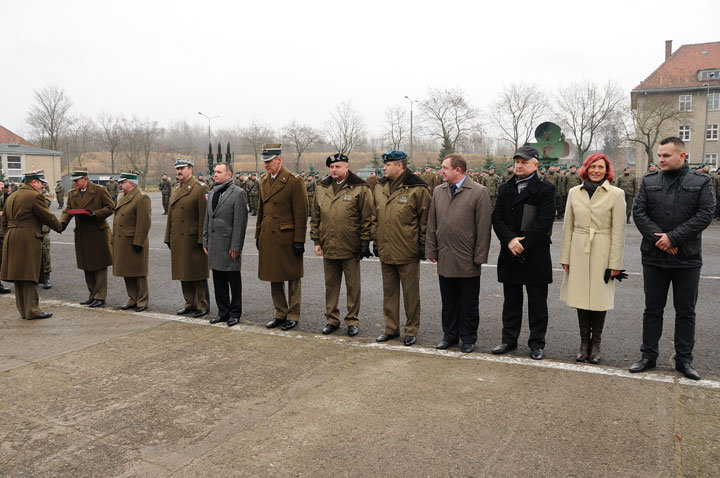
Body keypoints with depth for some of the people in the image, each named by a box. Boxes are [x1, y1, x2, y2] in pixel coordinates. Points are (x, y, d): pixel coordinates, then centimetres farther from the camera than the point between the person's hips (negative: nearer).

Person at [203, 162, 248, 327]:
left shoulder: (238, 193, -8)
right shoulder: (212, 193, 15)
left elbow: (240, 222, -13)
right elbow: (207, 219, 18)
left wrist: (235, 247, -16)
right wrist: (205, 242, 12)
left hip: (230, 245, -7)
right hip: (214, 245, 7)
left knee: (234, 281, 3)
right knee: (218, 281, 12)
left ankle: (235, 313, 13)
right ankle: (223, 312, 23)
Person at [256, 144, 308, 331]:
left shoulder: (294, 181, -10)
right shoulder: (264, 180, 12)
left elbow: (301, 213, -11)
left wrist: (299, 240, -14)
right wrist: (258, 235, 16)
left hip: (287, 237, -7)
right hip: (268, 237, 7)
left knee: (293, 278, 5)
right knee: (274, 277, 13)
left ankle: (293, 315, 17)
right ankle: (280, 313, 26)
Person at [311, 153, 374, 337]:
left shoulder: (360, 188, -5)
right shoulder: (321, 188, 9)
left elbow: (367, 218, -5)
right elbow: (315, 217, 14)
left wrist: (365, 242, -8)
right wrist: (316, 240, 9)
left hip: (351, 248, -4)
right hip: (328, 247, 4)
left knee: (353, 286, 6)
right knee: (331, 285, 13)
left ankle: (352, 321, 19)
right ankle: (332, 319, 25)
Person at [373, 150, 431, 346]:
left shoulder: (418, 188, -10)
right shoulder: (380, 187, 10)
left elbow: (425, 219, -7)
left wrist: (423, 244, -7)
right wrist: (375, 240, 15)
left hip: (408, 252, -6)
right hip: (385, 252, 6)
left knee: (411, 293, 6)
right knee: (389, 292, 15)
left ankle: (411, 330, 19)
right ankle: (391, 328, 27)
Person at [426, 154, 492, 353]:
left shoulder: (479, 192, -7)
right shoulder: (438, 192, 9)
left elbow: (484, 227, -9)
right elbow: (432, 224, 12)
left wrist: (479, 257, -10)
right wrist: (431, 251, 8)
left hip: (467, 262, -4)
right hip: (445, 260, 5)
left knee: (468, 304, 8)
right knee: (448, 302, 14)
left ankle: (468, 339, 22)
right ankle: (450, 335, 28)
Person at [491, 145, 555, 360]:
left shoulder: (545, 190, -4)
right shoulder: (505, 189, 11)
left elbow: (544, 222, -13)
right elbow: (497, 218, 2)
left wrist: (521, 243, -16)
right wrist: (510, 240, -14)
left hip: (536, 256, -4)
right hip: (509, 257, 4)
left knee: (537, 303, 6)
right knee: (511, 301, 14)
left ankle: (537, 344, 18)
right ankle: (509, 340, 25)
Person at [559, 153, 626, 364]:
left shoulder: (616, 194, -2)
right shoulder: (574, 192, 6)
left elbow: (618, 231, -3)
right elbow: (568, 227, 9)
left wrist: (615, 263, -6)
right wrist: (565, 257, 6)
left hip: (602, 253, -2)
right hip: (579, 251, 3)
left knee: (599, 299, 4)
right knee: (581, 298, 7)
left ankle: (596, 344, 18)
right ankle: (584, 343, 19)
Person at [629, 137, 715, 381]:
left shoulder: (701, 182, -1)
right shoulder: (649, 181, 4)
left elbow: (705, 214, -10)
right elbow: (638, 212, -3)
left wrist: (673, 237, -18)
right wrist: (658, 238, -16)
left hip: (688, 259, -1)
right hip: (654, 258, 1)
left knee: (686, 312, 9)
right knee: (652, 310, 10)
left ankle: (684, 359, 21)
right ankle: (649, 356, 21)